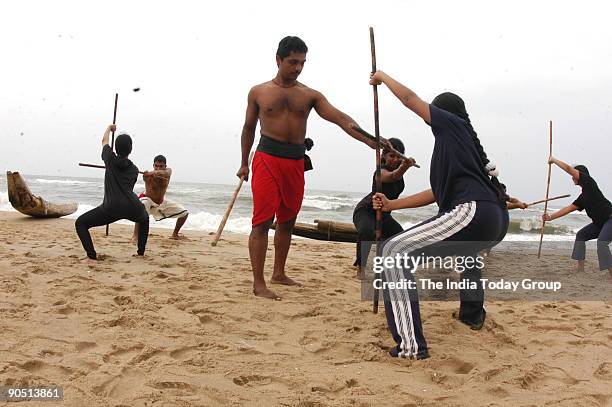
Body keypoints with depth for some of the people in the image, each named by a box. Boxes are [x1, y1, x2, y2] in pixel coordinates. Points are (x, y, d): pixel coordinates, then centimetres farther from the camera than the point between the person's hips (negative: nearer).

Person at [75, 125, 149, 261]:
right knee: (144, 219, 39)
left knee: (80, 223, 12)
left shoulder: (110, 159, 10)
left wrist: (109, 128, 52)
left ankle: (92, 257, -3)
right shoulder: (134, 169, 18)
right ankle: (141, 253, 32)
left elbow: (104, 140, 31)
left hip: (112, 208, -3)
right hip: (133, 208, 4)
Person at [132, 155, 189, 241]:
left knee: (184, 213, -2)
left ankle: (175, 234, 18)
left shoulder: (168, 170, -18)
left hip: (162, 202, 5)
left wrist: (155, 173, -67)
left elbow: (166, 173, -45)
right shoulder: (148, 175, -29)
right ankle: (135, 235, -30)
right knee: (142, 205, -40)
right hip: (149, 201, -4)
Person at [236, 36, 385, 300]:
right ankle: (258, 283, -8)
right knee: (262, 221, -10)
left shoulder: (310, 95, 7)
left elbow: (341, 119, -4)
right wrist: (244, 163, 16)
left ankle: (279, 273, 28)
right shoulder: (258, 92, 5)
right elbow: (249, 128, 16)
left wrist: (371, 140, -16)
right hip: (267, 159, -3)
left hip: (295, 161, 4)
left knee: (287, 220, 13)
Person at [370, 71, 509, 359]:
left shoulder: (452, 123, 10)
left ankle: (411, 344, -20)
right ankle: (472, 313, 49)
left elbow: (410, 99, 9)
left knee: (394, 252, -12)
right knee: (466, 246, 47)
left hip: (471, 213, -10)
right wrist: (392, 205, 35)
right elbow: (436, 194, 34)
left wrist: (383, 77, 27)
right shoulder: (464, 141, 33)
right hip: (497, 222, 10)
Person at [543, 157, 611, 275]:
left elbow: (568, 168, -9)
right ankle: (580, 267, 15)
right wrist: (551, 217, 16)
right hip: (600, 222, 11)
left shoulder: (589, 182, -6)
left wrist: (553, 160, 3)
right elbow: (568, 208, 19)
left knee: (602, 242, -26)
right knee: (581, 235, 16)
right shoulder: (583, 197, 16)